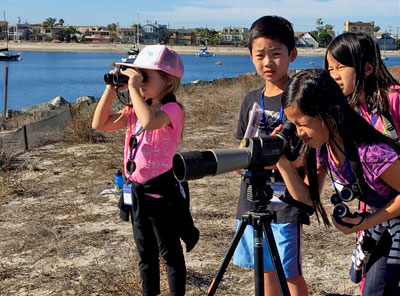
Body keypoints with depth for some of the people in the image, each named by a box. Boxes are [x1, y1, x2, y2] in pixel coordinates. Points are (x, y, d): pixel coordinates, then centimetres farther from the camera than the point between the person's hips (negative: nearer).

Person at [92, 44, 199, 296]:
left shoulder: (172, 109, -15)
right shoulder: (136, 109, 9)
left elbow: (150, 121, -38)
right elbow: (100, 124, 4)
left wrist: (134, 88, -28)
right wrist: (112, 89, -2)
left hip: (161, 192, -8)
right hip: (138, 190, 8)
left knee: (170, 253, 4)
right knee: (145, 254, 19)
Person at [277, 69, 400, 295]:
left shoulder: (371, 153, -35)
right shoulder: (322, 147, -10)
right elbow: (307, 199, -5)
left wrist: (367, 223, -20)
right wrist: (283, 163, -18)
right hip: (381, 227, 8)